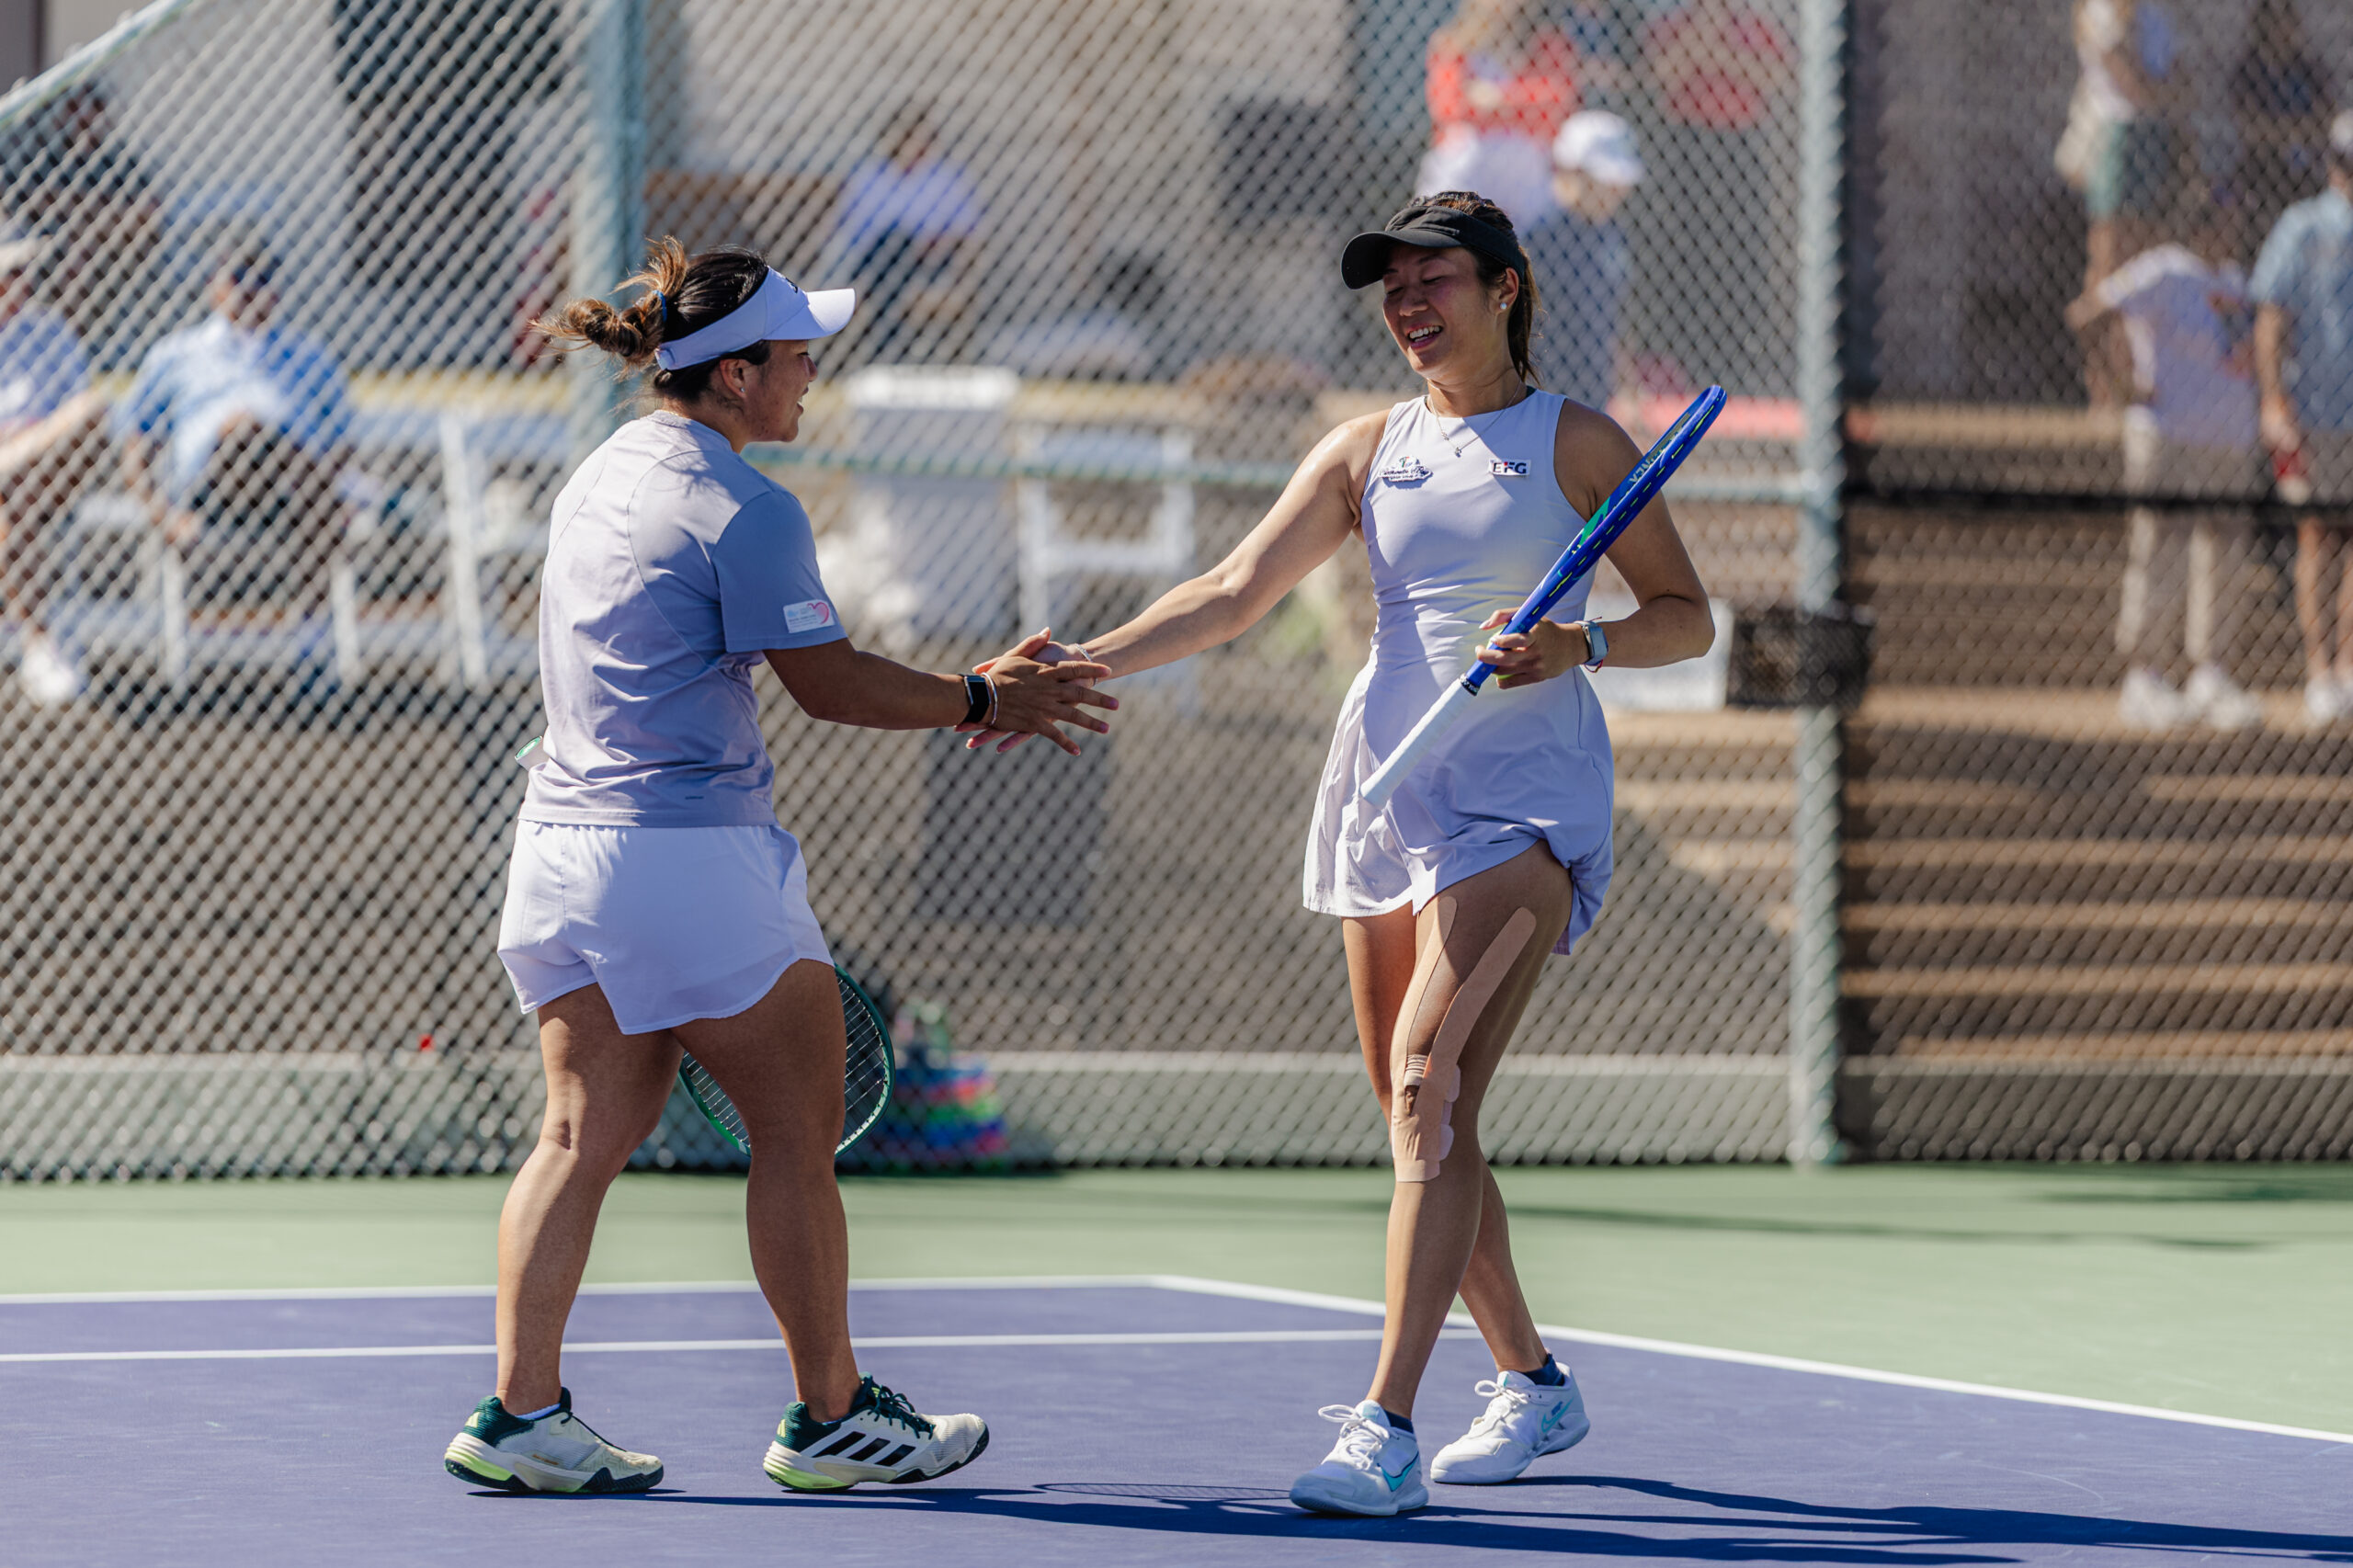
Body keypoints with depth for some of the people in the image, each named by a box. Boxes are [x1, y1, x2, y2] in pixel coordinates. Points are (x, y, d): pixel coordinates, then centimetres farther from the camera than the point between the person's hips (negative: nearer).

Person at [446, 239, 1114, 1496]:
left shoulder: (600, 476, 13)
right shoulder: (746, 510, -14)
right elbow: (830, 685, -11)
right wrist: (985, 704, 1)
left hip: (563, 834, 8)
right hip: (692, 854, -8)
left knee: (586, 1132, 7)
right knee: (797, 1133, 5)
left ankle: (521, 1413, 0)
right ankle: (829, 1418, 13)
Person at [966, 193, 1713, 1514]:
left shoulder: (1577, 442, 0)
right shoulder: (1368, 453, 12)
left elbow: (1687, 616, 2)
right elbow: (1233, 594, 8)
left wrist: (1582, 644, -18)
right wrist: (1083, 662, -4)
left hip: (1521, 810, -6)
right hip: (1389, 798, 6)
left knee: (1430, 1088, -19)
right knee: (1419, 1119, 7)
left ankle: (1387, 1431, -25)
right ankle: (1533, 1387, 24)